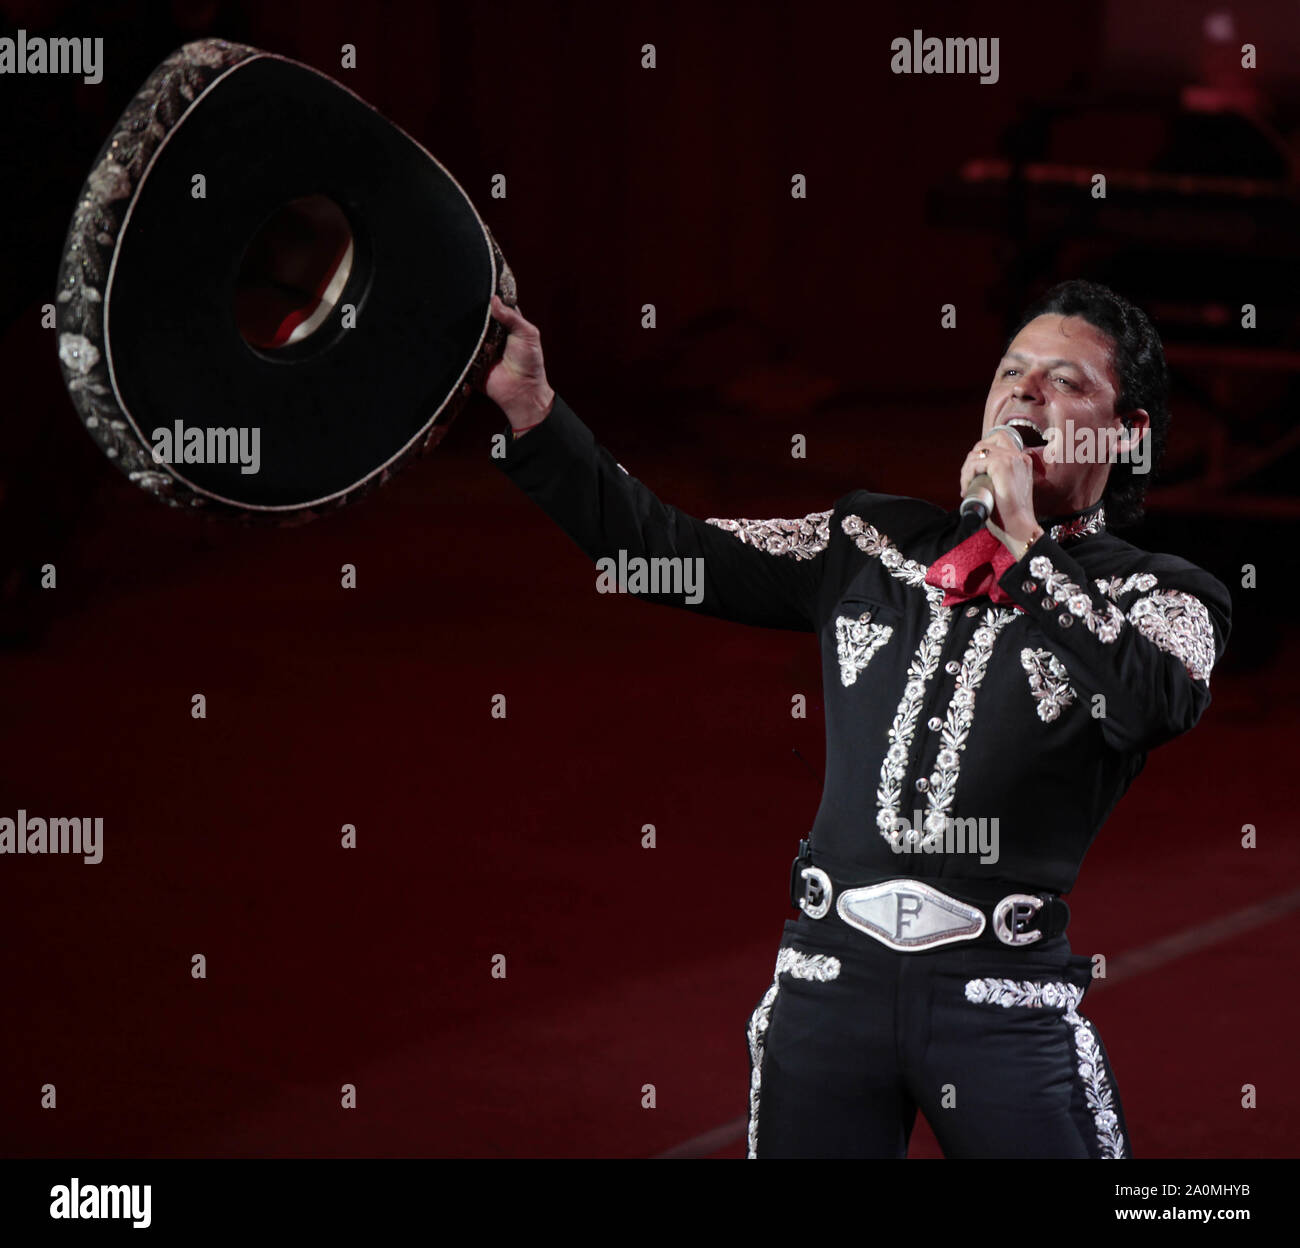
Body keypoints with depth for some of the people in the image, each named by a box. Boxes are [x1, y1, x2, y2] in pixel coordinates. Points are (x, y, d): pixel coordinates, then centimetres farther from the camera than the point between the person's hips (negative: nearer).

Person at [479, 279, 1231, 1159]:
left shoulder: (1160, 596, 5)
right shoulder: (875, 546, 16)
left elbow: (1157, 703, -18)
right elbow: (662, 547, 14)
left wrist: (1025, 542, -10)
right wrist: (532, 407, 4)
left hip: (1005, 995, -3)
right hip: (830, 971, 3)